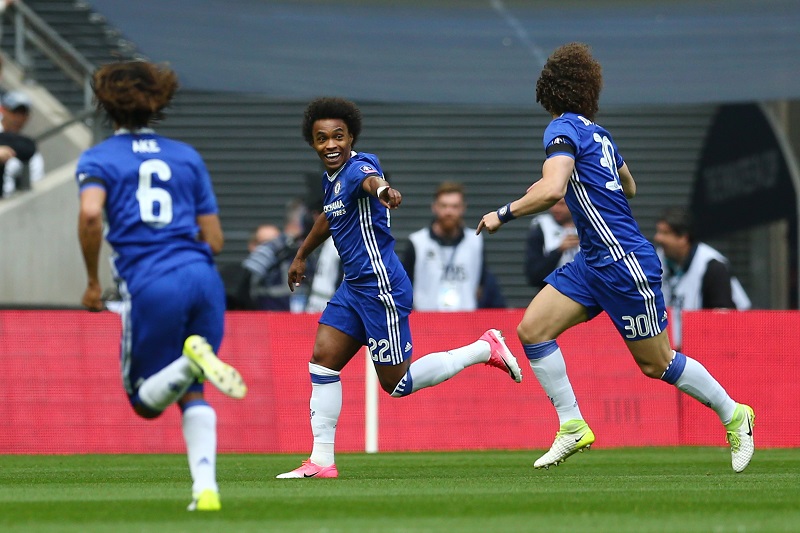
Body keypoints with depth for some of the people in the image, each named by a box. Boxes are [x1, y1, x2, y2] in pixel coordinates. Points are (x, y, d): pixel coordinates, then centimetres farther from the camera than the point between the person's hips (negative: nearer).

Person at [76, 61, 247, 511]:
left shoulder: (98, 158, 9)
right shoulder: (188, 156, 19)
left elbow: (91, 214, -13)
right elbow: (214, 240, 16)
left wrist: (93, 281, -1)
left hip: (151, 287, -4)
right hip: (204, 278, 4)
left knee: (146, 400, 9)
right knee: (191, 393, 16)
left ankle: (191, 360, -23)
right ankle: (206, 486, -5)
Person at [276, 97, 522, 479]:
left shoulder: (358, 166, -17)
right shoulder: (329, 178, 11)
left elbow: (370, 178, -43)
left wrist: (382, 189, -67)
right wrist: (301, 256, 44)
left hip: (381, 287, -9)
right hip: (353, 287, 9)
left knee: (397, 384, -3)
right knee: (322, 359, 0)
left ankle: (484, 349, 11)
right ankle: (321, 461, 3)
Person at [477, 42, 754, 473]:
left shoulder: (563, 130, -14)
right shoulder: (596, 132, 12)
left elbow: (551, 191, -30)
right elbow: (629, 187, 27)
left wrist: (503, 214, -17)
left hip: (625, 263, -9)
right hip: (592, 261, 9)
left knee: (656, 364, 2)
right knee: (532, 329, -2)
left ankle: (733, 414, 19)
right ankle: (573, 428, -1)